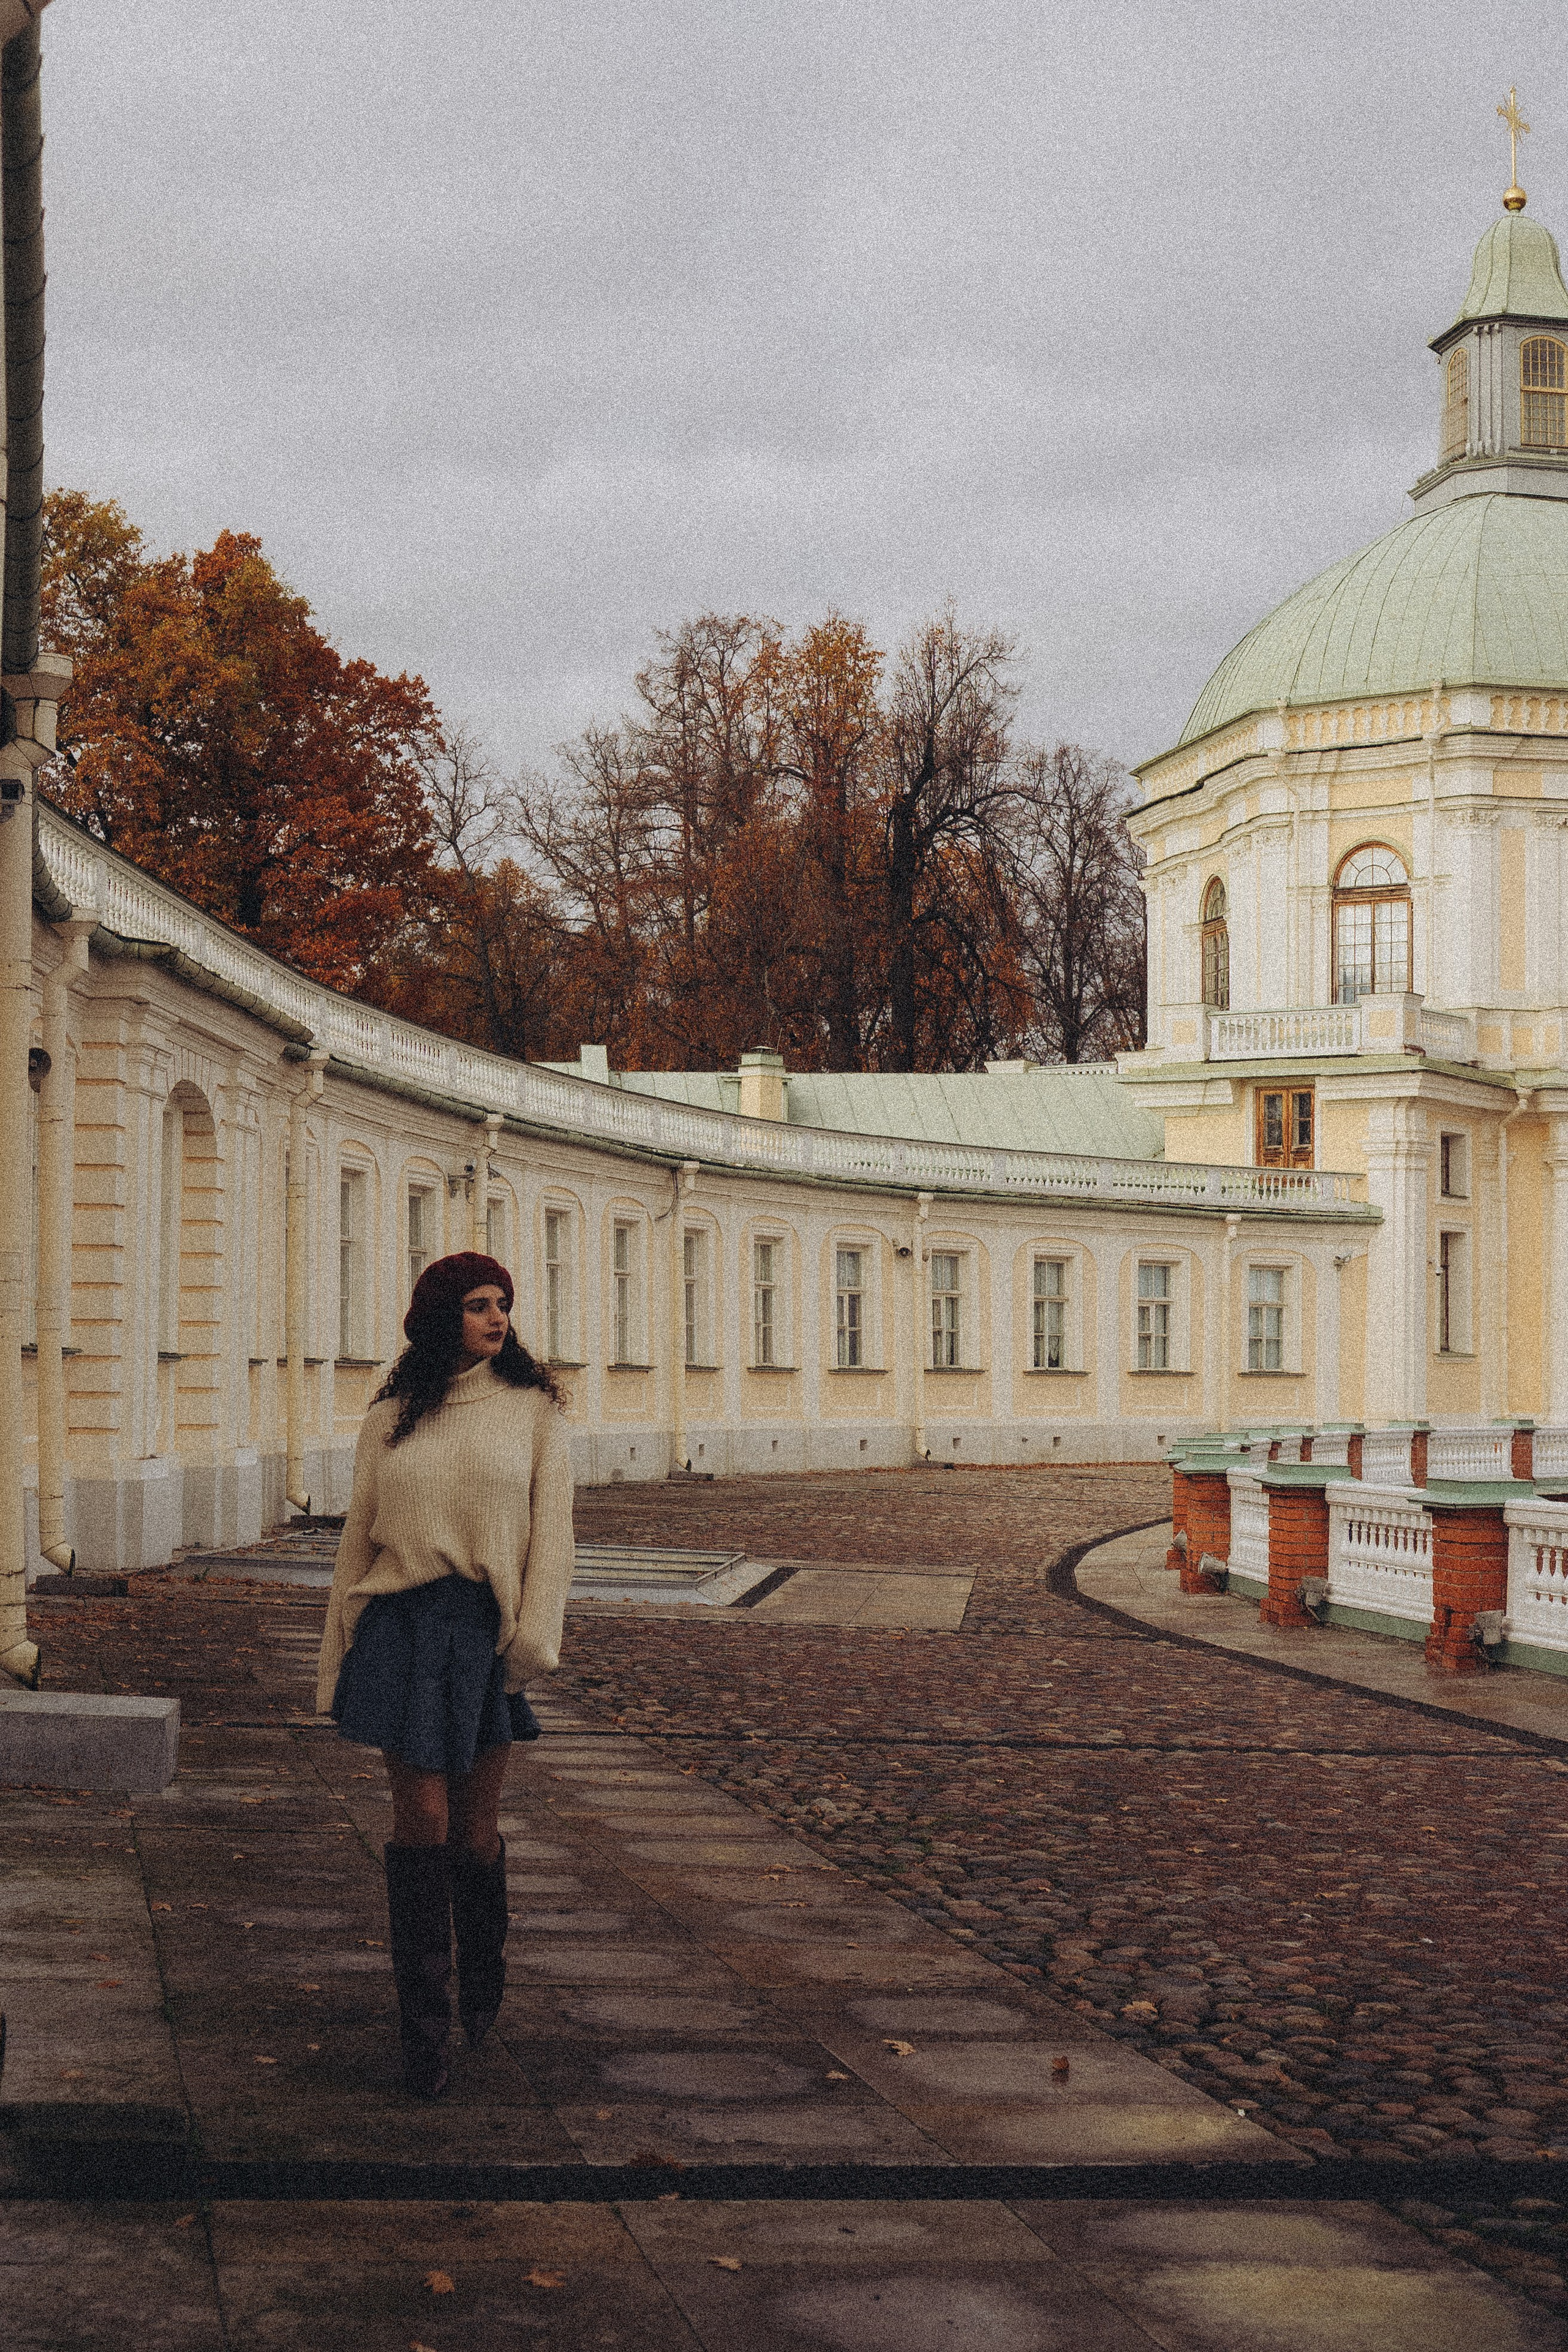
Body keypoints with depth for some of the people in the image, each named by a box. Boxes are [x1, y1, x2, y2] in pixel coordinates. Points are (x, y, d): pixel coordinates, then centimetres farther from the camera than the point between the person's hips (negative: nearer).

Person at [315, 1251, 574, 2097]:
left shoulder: (532, 1408, 3)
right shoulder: (388, 1421, 7)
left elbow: (551, 1528, -1)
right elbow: (358, 1536, 12)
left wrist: (534, 1637, -12)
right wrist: (336, 1660, 12)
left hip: (486, 1629, 0)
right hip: (402, 1627, 0)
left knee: (475, 1824, 8)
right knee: (421, 1820, -4)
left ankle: (482, 1991, 35)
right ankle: (424, 2031, 1)